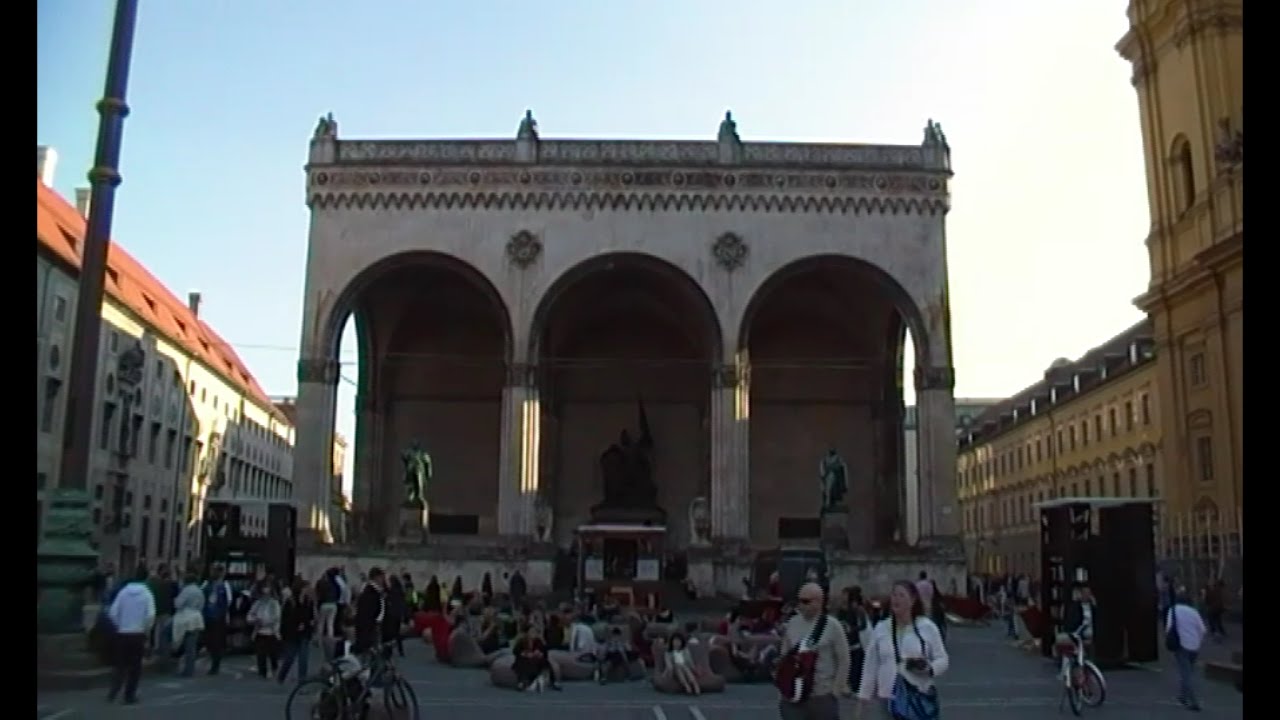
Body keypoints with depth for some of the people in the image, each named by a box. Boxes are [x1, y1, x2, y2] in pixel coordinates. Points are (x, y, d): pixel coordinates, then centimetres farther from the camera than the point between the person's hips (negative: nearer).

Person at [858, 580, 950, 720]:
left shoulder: (927, 627, -4)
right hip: (889, 697, 2)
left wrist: (928, 667, -21)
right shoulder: (880, 629, 2)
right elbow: (871, 665, 7)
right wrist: (865, 695, 7)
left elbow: (943, 660, 0)